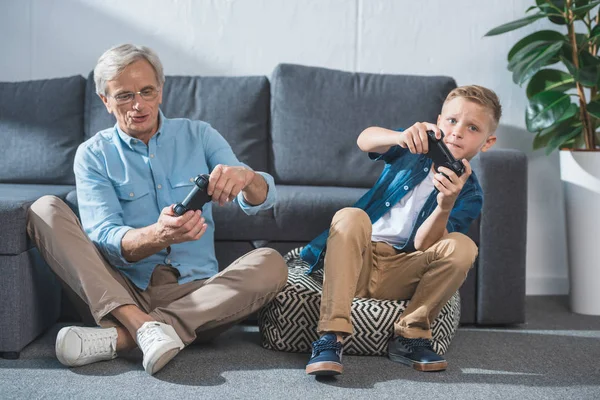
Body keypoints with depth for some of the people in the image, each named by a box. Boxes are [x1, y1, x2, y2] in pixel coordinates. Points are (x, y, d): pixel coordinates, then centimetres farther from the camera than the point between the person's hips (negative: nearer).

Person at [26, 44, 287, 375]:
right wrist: (159, 235, -33)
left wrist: (245, 177, -29)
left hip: (195, 293, 1)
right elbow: (105, 239, -10)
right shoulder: (93, 155, 4)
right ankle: (142, 323, -37)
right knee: (45, 210, -16)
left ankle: (119, 337, -33)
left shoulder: (198, 136, 8)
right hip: (123, 293, -1)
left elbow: (262, 199, -4)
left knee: (270, 264, -27)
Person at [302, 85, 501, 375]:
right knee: (351, 216, -32)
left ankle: (410, 336, -13)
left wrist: (445, 207, -33)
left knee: (462, 246, -23)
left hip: (398, 275, 0)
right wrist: (401, 136, -42)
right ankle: (331, 337, -36)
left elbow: (423, 245, -14)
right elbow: (365, 140, -20)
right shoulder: (413, 149, 3)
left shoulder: (469, 194, 1)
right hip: (357, 262, 0)